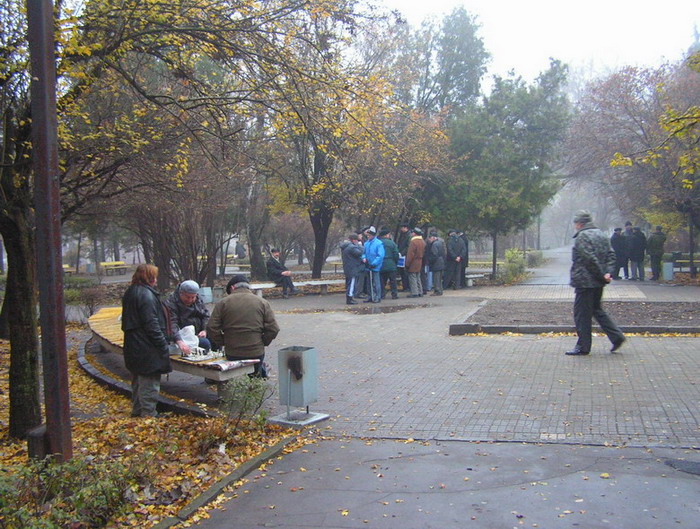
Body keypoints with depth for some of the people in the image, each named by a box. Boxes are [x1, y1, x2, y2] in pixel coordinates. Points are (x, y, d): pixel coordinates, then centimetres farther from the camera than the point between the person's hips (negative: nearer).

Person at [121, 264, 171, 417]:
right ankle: (148, 414, 4)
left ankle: (137, 412, 31)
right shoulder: (146, 295, -18)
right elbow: (152, 324, -22)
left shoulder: (130, 293, 12)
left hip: (133, 347, 10)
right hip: (147, 350, -10)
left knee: (138, 382, 21)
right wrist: (163, 345, -17)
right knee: (150, 384, -1)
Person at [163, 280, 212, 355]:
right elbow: (172, 325, -27)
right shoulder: (170, 303, -15)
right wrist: (179, 341, -41)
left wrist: (204, 330, -2)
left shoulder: (198, 299, 6)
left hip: (198, 334, 6)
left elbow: (206, 315, 15)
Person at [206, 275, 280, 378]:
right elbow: (273, 329, -3)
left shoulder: (222, 303, 1)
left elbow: (212, 328, -4)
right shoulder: (263, 302, 2)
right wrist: (263, 343, 10)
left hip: (232, 354, 0)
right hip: (256, 353, 0)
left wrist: (222, 343, 9)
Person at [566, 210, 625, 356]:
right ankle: (616, 336, 13)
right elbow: (611, 255, 10)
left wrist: (602, 274, -14)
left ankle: (583, 346, 4)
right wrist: (608, 272, 0)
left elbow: (590, 259, -21)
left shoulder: (581, 237, -14)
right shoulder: (601, 235, 13)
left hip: (585, 282, -9)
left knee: (582, 314, -1)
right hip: (598, 283, 9)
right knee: (597, 309, 21)